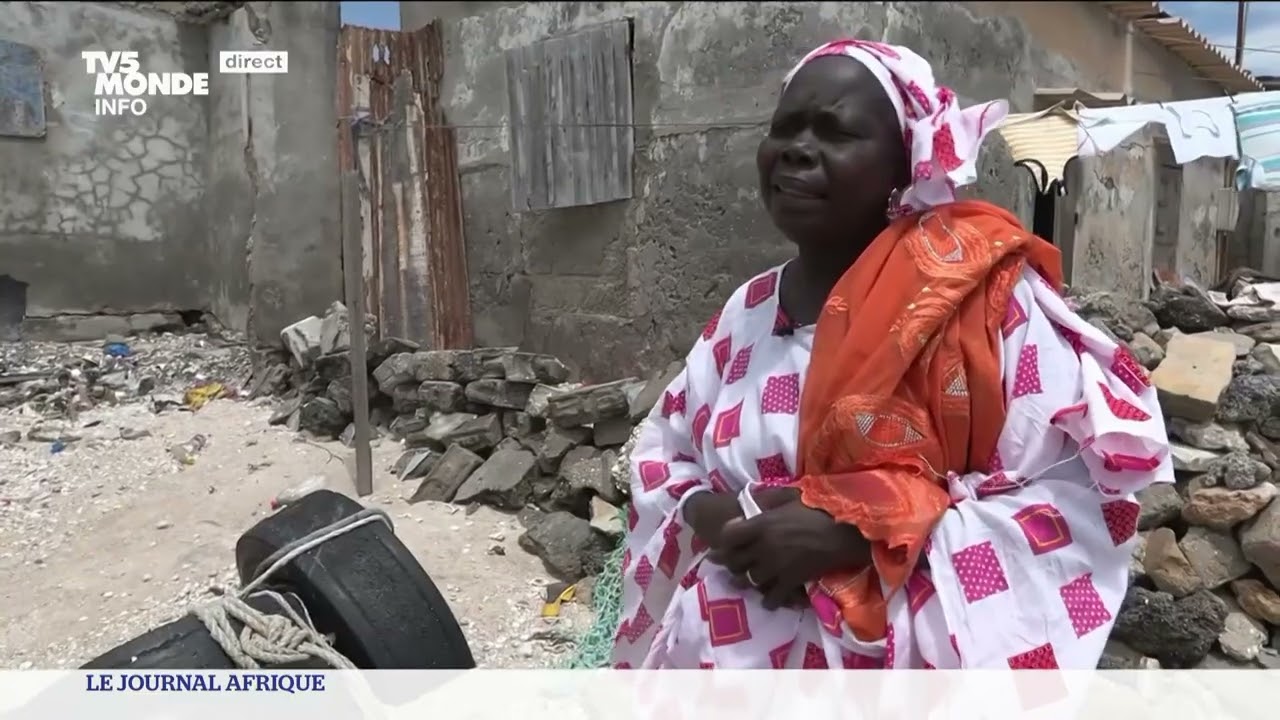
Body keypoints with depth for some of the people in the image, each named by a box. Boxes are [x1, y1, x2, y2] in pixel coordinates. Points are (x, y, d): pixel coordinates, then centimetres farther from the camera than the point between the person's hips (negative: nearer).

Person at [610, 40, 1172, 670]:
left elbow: (1085, 492, -18)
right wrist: (710, 517, -13)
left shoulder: (978, 288, -14)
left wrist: (860, 532, -24)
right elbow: (661, 456, 9)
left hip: (910, 660, -4)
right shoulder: (746, 313, 0)